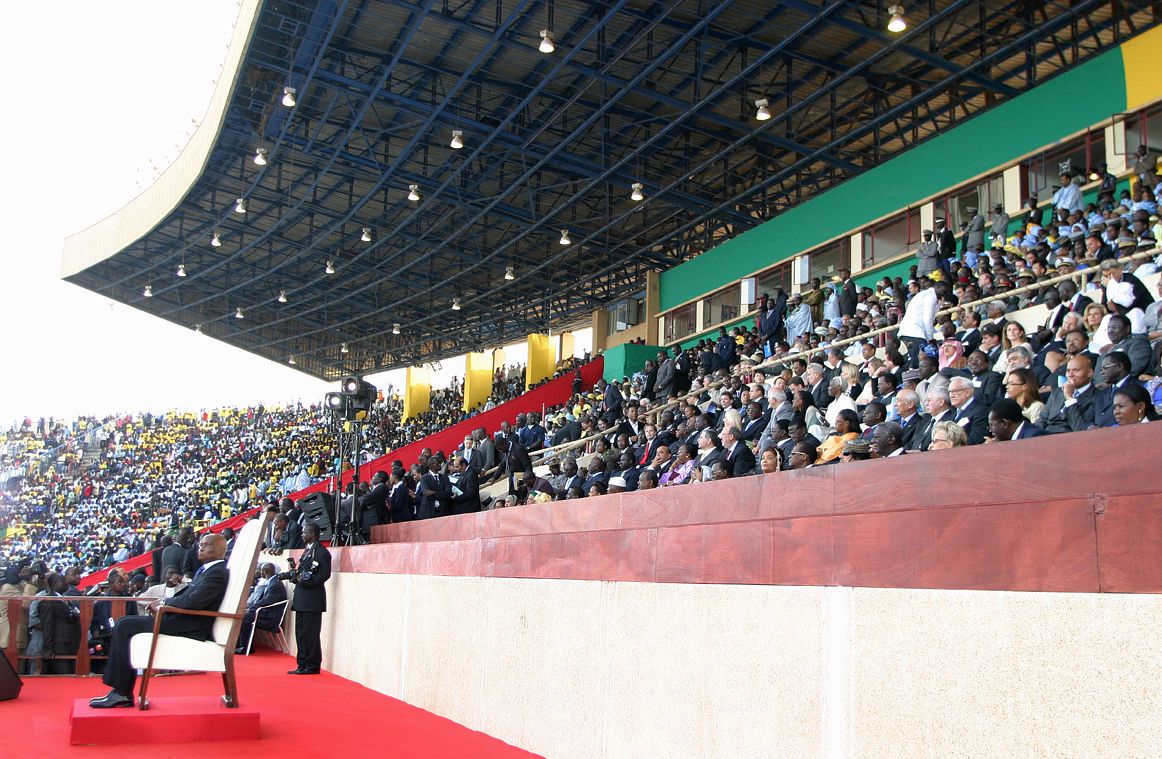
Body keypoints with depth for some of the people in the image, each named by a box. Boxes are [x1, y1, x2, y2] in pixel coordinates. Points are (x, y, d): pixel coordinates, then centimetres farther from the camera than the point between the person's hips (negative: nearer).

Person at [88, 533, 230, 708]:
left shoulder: (218, 573, -15)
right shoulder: (208, 569, 18)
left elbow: (193, 601, -25)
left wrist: (164, 603, -11)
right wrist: (163, 603, 2)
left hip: (191, 627, -11)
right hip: (184, 620, 11)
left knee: (125, 626, -12)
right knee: (125, 624, 9)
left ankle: (121, 693, -7)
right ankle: (122, 692, 4)